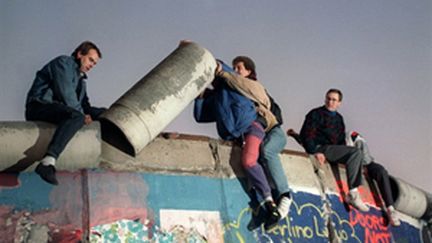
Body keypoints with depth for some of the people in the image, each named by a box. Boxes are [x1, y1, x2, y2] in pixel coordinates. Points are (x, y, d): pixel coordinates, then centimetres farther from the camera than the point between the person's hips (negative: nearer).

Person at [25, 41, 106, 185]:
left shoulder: (81, 78, 28)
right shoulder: (63, 62, 1)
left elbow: (84, 105, 19)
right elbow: (66, 93, -12)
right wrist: (82, 115, -11)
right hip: (40, 106, -9)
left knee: (103, 113, 6)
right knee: (77, 117, -39)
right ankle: (48, 161, -54)